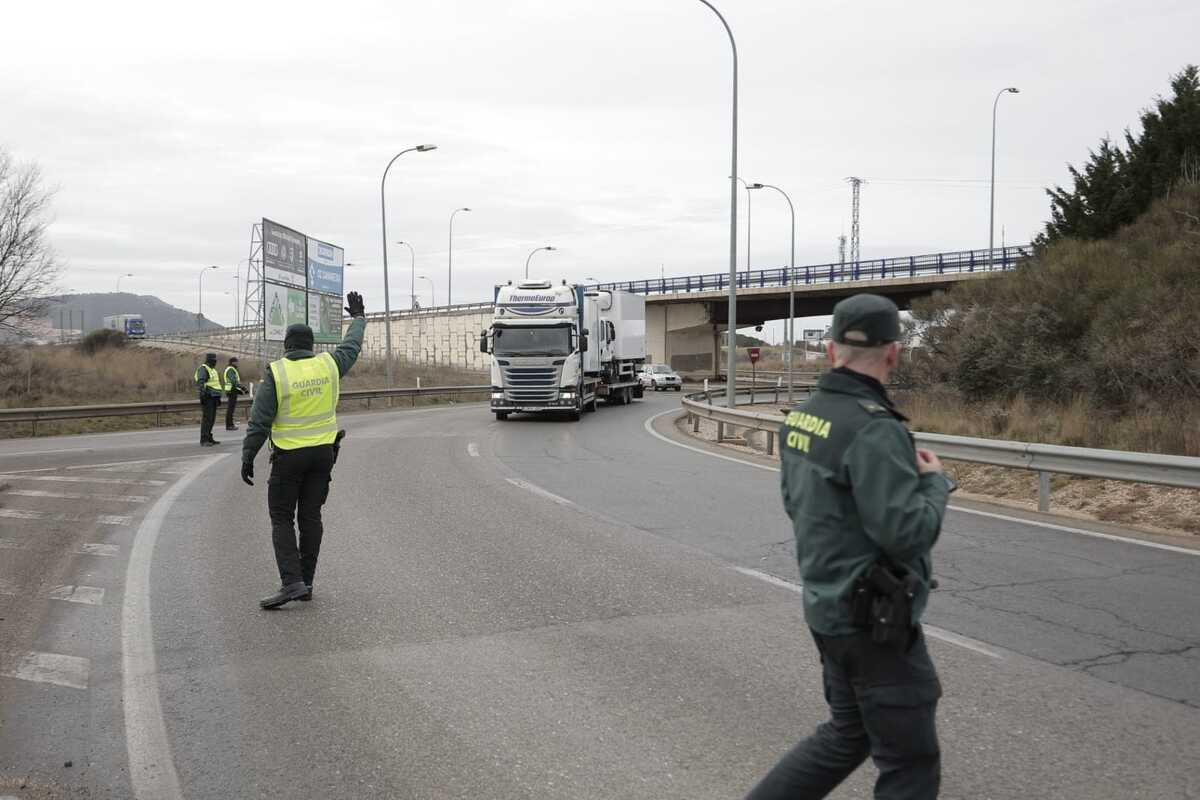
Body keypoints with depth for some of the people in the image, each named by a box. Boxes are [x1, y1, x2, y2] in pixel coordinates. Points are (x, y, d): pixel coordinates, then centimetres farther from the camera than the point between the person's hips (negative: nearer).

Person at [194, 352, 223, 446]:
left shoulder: (213, 370, 22)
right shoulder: (203, 369, -9)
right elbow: (200, 381, -24)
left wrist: (218, 397, 29)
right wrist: (202, 391, -38)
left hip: (213, 397, 10)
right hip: (207, 397, -9)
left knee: (212, 419, 11)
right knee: (206, 418, -11)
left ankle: (209, 438, 17)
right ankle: (203, 440, -12)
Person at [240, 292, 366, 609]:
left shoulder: (276, 373, -11)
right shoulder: (328, 365, -1)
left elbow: (259, 421, -12)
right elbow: (351, 347, 20)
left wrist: (247, 458, -5)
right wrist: (358, 318, 37)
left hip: (289, 456, -4)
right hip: (324, 452, 4)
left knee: (282, 519, 3)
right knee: (310, 517, 10)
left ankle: (291, 582, -9)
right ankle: (305, 583, 13)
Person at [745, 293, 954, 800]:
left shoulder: (802, 417, 4)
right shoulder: (873, 429, -23)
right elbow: (907, 533, -25)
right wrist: (935, 481, -7)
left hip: (828, 605, 9)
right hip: (875, 621, -9)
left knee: (847, 734, 24)